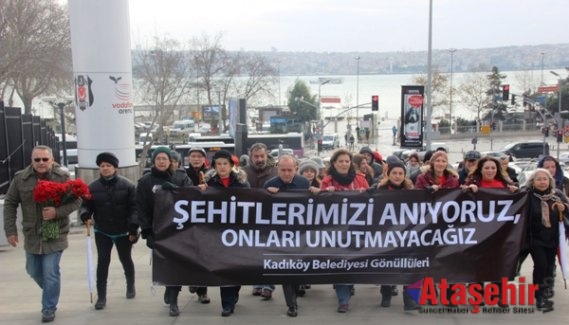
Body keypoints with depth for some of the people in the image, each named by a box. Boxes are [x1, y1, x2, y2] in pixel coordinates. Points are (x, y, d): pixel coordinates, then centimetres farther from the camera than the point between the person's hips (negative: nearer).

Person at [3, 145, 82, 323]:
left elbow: (76, 200, -8)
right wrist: (10, 230, -2)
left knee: (51, 274, -3)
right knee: (33, 271, 18)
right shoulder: (20, 178, -4)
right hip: (31, 235, 4)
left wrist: (57, 212, -25)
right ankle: (50, 293, 45)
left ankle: (49, 309, 14)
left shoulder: (63, 177, -11)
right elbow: (10, 204, 3)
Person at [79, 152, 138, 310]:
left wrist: (133, 228, -17)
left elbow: (134, 208, -10)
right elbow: (86, 205, 0)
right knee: (102, 262, -2)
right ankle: (101, 296, 4)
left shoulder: (127, 185, -9)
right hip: (102, 232, 1)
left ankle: (131, 286, 40)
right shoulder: (93, 187, -3)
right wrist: (85, 214, -24)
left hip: (123, 232, -1)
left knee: (126, 260, 16)